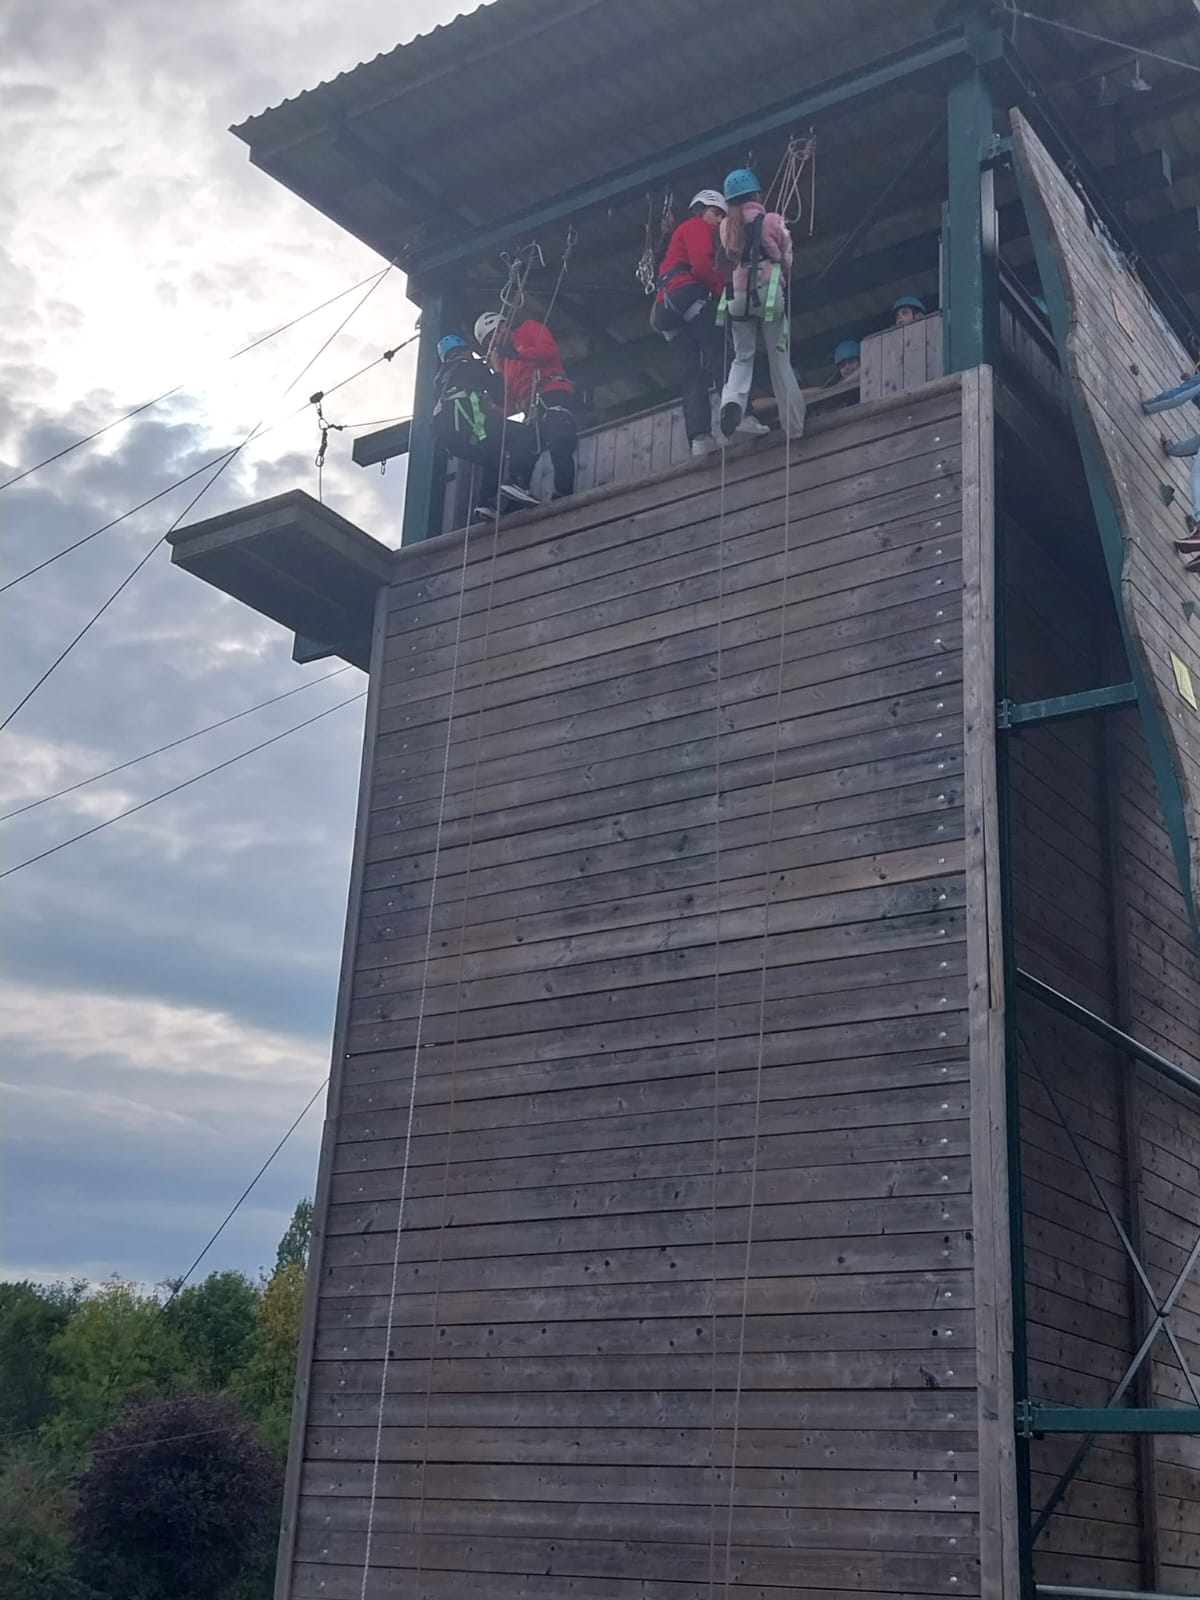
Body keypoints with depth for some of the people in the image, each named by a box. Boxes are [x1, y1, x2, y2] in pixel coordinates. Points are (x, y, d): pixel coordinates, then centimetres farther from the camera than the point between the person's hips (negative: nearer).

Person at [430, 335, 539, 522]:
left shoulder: (440, 380, 34)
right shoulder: (470, 366, 14)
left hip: (448, 439, 8)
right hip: (469, 423, -8)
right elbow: (498, 392, 7)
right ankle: (516, 483, -28)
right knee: (526, 436, -8)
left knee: (496, 459, 24)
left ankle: (487, 502, 3)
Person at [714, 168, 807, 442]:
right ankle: (794, 425, 3)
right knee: (779, 358, 3)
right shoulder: (772, 220, 0)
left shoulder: (726, 227, 8)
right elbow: (787, 259, 6)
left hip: (737, 295, 2)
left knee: (742, 357, 12)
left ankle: (732, 400, -19)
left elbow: (725, 261, 8)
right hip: (768, 291, -2)